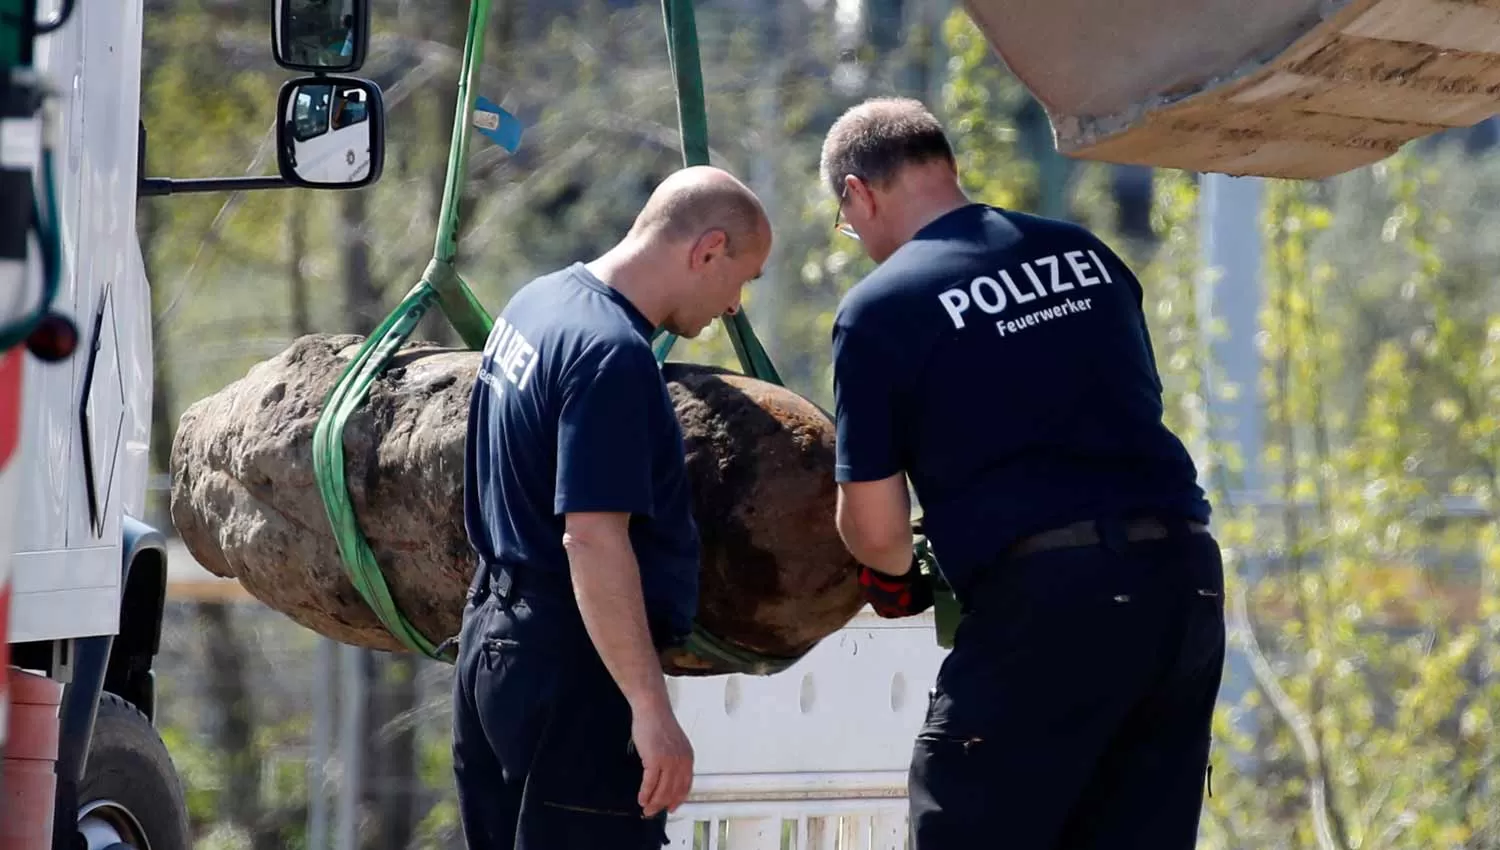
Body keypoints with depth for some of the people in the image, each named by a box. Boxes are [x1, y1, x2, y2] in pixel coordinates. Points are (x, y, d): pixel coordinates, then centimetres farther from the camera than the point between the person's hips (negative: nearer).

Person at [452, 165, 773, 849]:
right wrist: (651, 709, -26)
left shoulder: (537, 302, 11)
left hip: (494, 638, 10)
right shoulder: (611, 354, -20)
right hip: (570, 664, -10)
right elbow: (592, 539, -26)